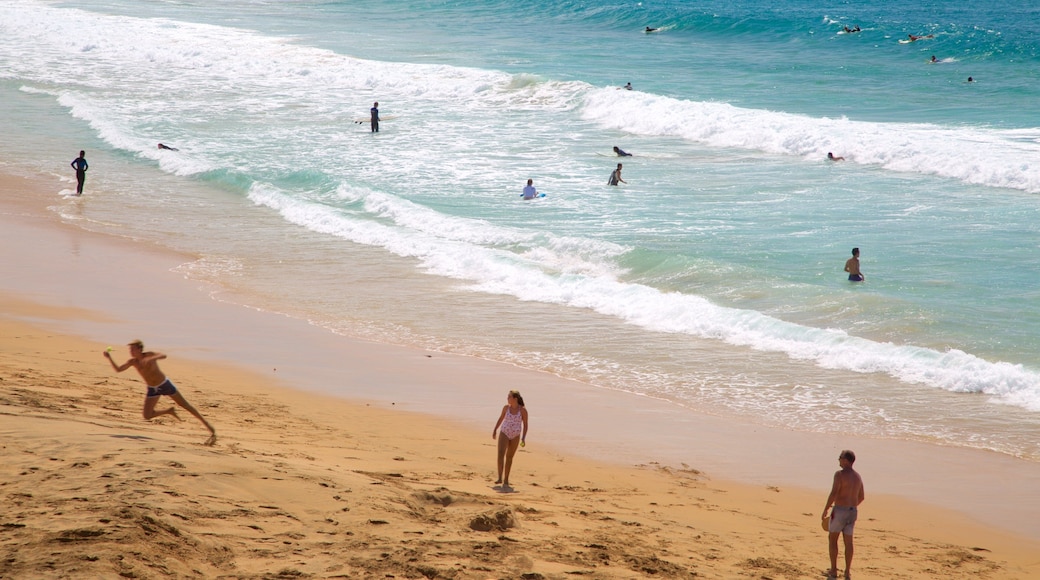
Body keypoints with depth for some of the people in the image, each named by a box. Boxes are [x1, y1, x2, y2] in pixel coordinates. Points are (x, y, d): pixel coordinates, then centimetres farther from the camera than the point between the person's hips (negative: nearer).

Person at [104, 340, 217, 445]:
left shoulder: (149, 355, -19)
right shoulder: (133, 362, -7)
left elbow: (163, 356, -36)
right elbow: (118, 369, -9)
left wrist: (151, 359, -51)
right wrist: (109, 358, -22)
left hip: (165, 385, -5)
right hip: (152, 389, 5)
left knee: (184, 404, 0)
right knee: (147, 416, -7)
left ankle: (209, 428, 6)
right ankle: (170, 411, 19)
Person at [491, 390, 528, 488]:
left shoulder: (523, 410, -13)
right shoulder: (506, 407, -6)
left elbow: (525, 425, -7)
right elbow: (501, 418, 11)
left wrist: (523, 438, -14)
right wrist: (495, 430, 16)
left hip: (515, 436, -1)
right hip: (504, 433, 1)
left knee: (509, 457, 9)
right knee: (501, 454, -18)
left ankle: (506, 480, 20)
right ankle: (500, 478, -21)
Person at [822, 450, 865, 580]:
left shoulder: (840, 474, -14)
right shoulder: (858, 477, 10)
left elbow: (834, 493, -20)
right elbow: (861, 497, 17)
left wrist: (825, 509, -11)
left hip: (839, 510, -6)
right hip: (852, 511, 6)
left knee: (832, 539, 7)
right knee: (848, 542, 9)